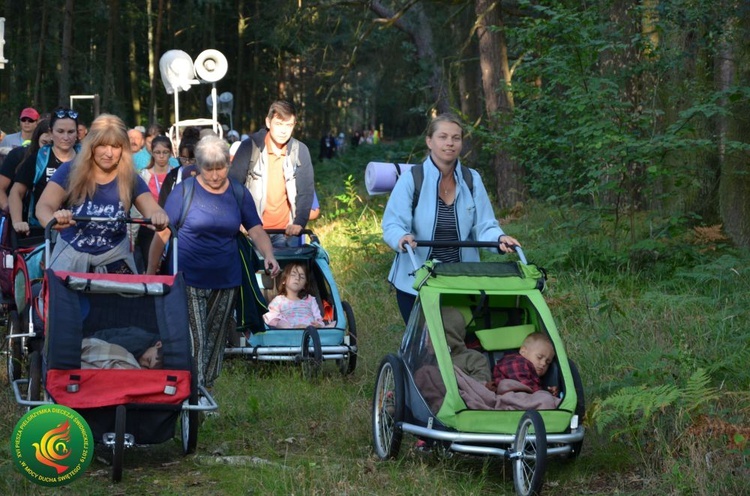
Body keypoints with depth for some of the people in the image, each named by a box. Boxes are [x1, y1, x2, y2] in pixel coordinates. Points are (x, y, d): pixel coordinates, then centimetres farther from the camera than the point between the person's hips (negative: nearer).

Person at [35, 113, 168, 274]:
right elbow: (43, 206, -23)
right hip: (71, 253, -1)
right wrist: (54, 220, -50)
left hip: (114, 255, 1)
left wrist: (159, 217, -43)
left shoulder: (131, 179, -8)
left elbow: (153, 210, -15)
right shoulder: (70, 171, -13)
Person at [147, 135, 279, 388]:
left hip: (226, 282, 4)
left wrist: (268, 255, -19)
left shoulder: (239, 194, 5)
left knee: (216, 341, 13)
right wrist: (150, 274, -4)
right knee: (193, 341, -10)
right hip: (189, 281, -4)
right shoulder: (184, 191, -6)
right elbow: (162, 233, -4)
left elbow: (256, 230, 1)